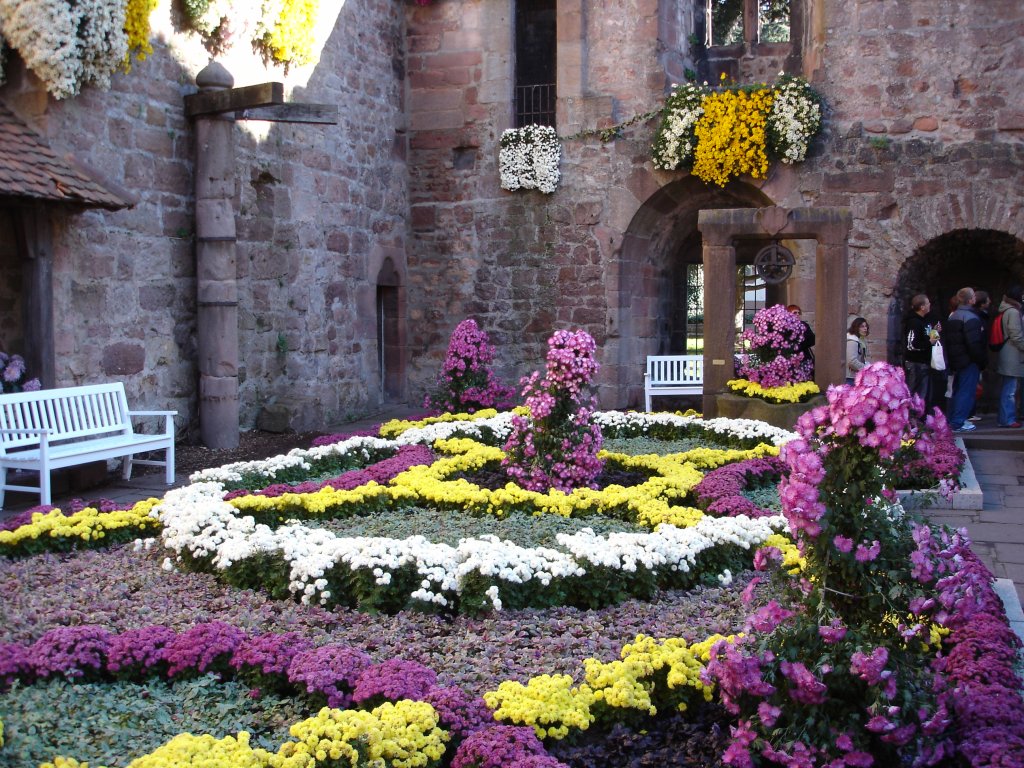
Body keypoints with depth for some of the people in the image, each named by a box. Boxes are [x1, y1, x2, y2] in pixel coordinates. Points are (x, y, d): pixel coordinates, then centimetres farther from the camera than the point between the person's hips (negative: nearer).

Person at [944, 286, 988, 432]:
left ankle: (951, 420, 21)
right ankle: (957, 423, -6)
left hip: (956, 360, 9)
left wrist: (950, 361, 19)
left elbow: (946, 340, 16)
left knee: (957, 390, 17)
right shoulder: (971, 317, -17)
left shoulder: (952, 316, 13)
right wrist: (982, 361, -14)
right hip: (969, 361, -9)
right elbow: (974, 343, -23)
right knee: (967, 392, -5)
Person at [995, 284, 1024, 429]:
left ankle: (1008, 417, 20)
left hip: (1006, 356, 10)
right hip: (1012, 357, -10)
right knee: (1010, 390, -6)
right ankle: (1007, 420, -4)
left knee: (1007, 390, 14)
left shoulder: (1004, 311, 15)